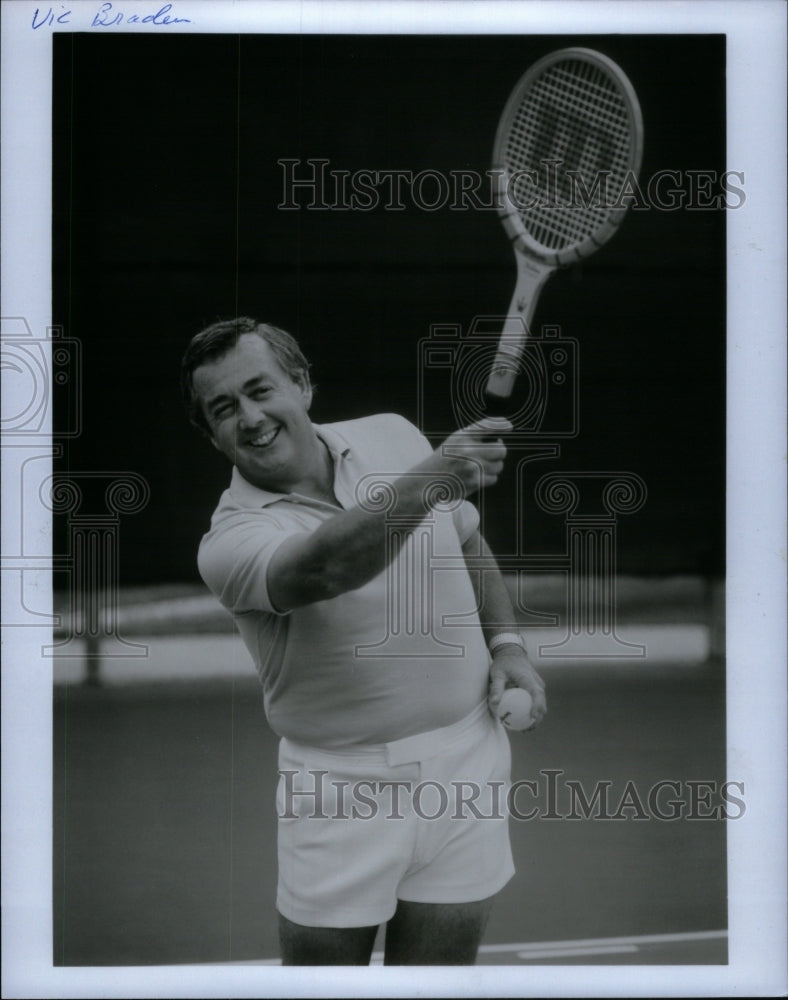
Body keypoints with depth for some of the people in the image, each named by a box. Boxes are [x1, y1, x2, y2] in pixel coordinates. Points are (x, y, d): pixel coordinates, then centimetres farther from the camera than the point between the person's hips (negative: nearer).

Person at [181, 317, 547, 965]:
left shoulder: (393, 437, 2)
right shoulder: (232, 541, -15)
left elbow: (469, 546, 18)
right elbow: (331, 566, -36)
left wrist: (506, 643, 4)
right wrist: (430, 480, -49)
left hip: (464, 760, 3)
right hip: (341, 789, -3)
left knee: (435, 976, 8)